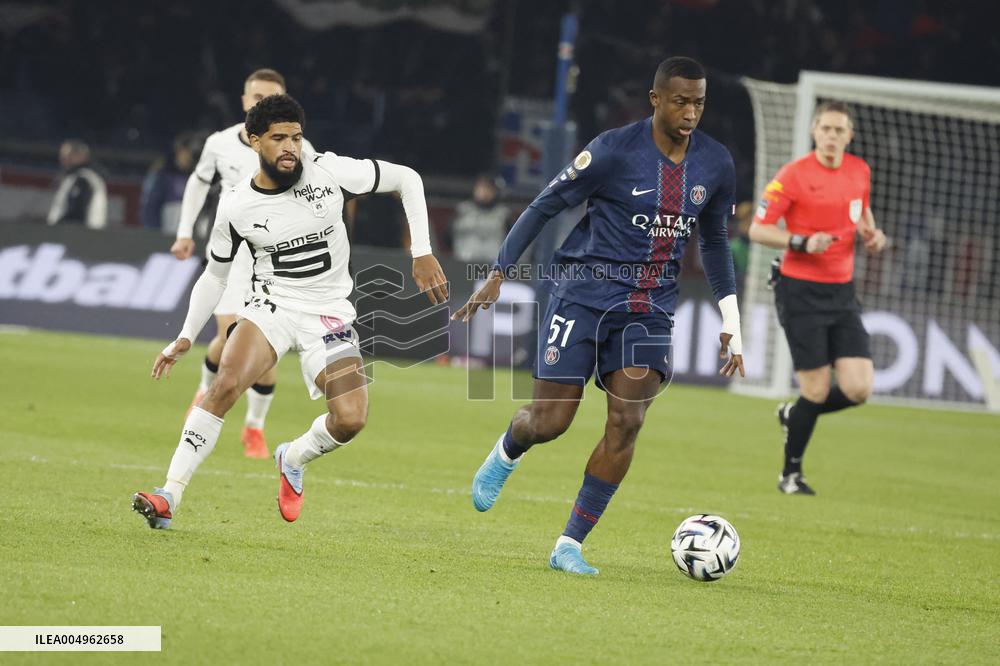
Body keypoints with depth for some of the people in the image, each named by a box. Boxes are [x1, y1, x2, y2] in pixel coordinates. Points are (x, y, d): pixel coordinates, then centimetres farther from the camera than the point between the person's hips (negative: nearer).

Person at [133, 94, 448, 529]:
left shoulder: (329, 171, -11)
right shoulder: (236, 206, -6)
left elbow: (406, 180, 0)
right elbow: (215, 276, 9)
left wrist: (422, 254, -5)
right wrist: (186, 337, 0)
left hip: (329, 314, 0)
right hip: (271, 307, 0)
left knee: (350, 420, -18)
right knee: (225, 384, -27)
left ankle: (293, 459, 17)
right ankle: (169, 496, -25)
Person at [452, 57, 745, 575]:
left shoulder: (716, 164, 4)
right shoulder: (615, 150, -12)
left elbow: (714, 241, 19)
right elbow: (545, 206, -3)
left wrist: (731, 320, 16)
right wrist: (498, 274, -6)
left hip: (650, 304, 4)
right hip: (586, 292, -4)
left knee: (627, 422, -12)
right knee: (550, 421, -6)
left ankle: (570, 544, -3)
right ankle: (507, 454, 33)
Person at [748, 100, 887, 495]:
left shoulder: (860, 171, 7)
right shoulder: (793, 175, -9)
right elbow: (758, 229, -8)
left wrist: (872, 234, 3)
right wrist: (802, 242, -22)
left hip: (842, 293, 5)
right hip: (801, 292, -5)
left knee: (858, 389, -6)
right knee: (817, 390, -7)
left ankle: (793, 415, 24)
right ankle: (791, 474, 14)